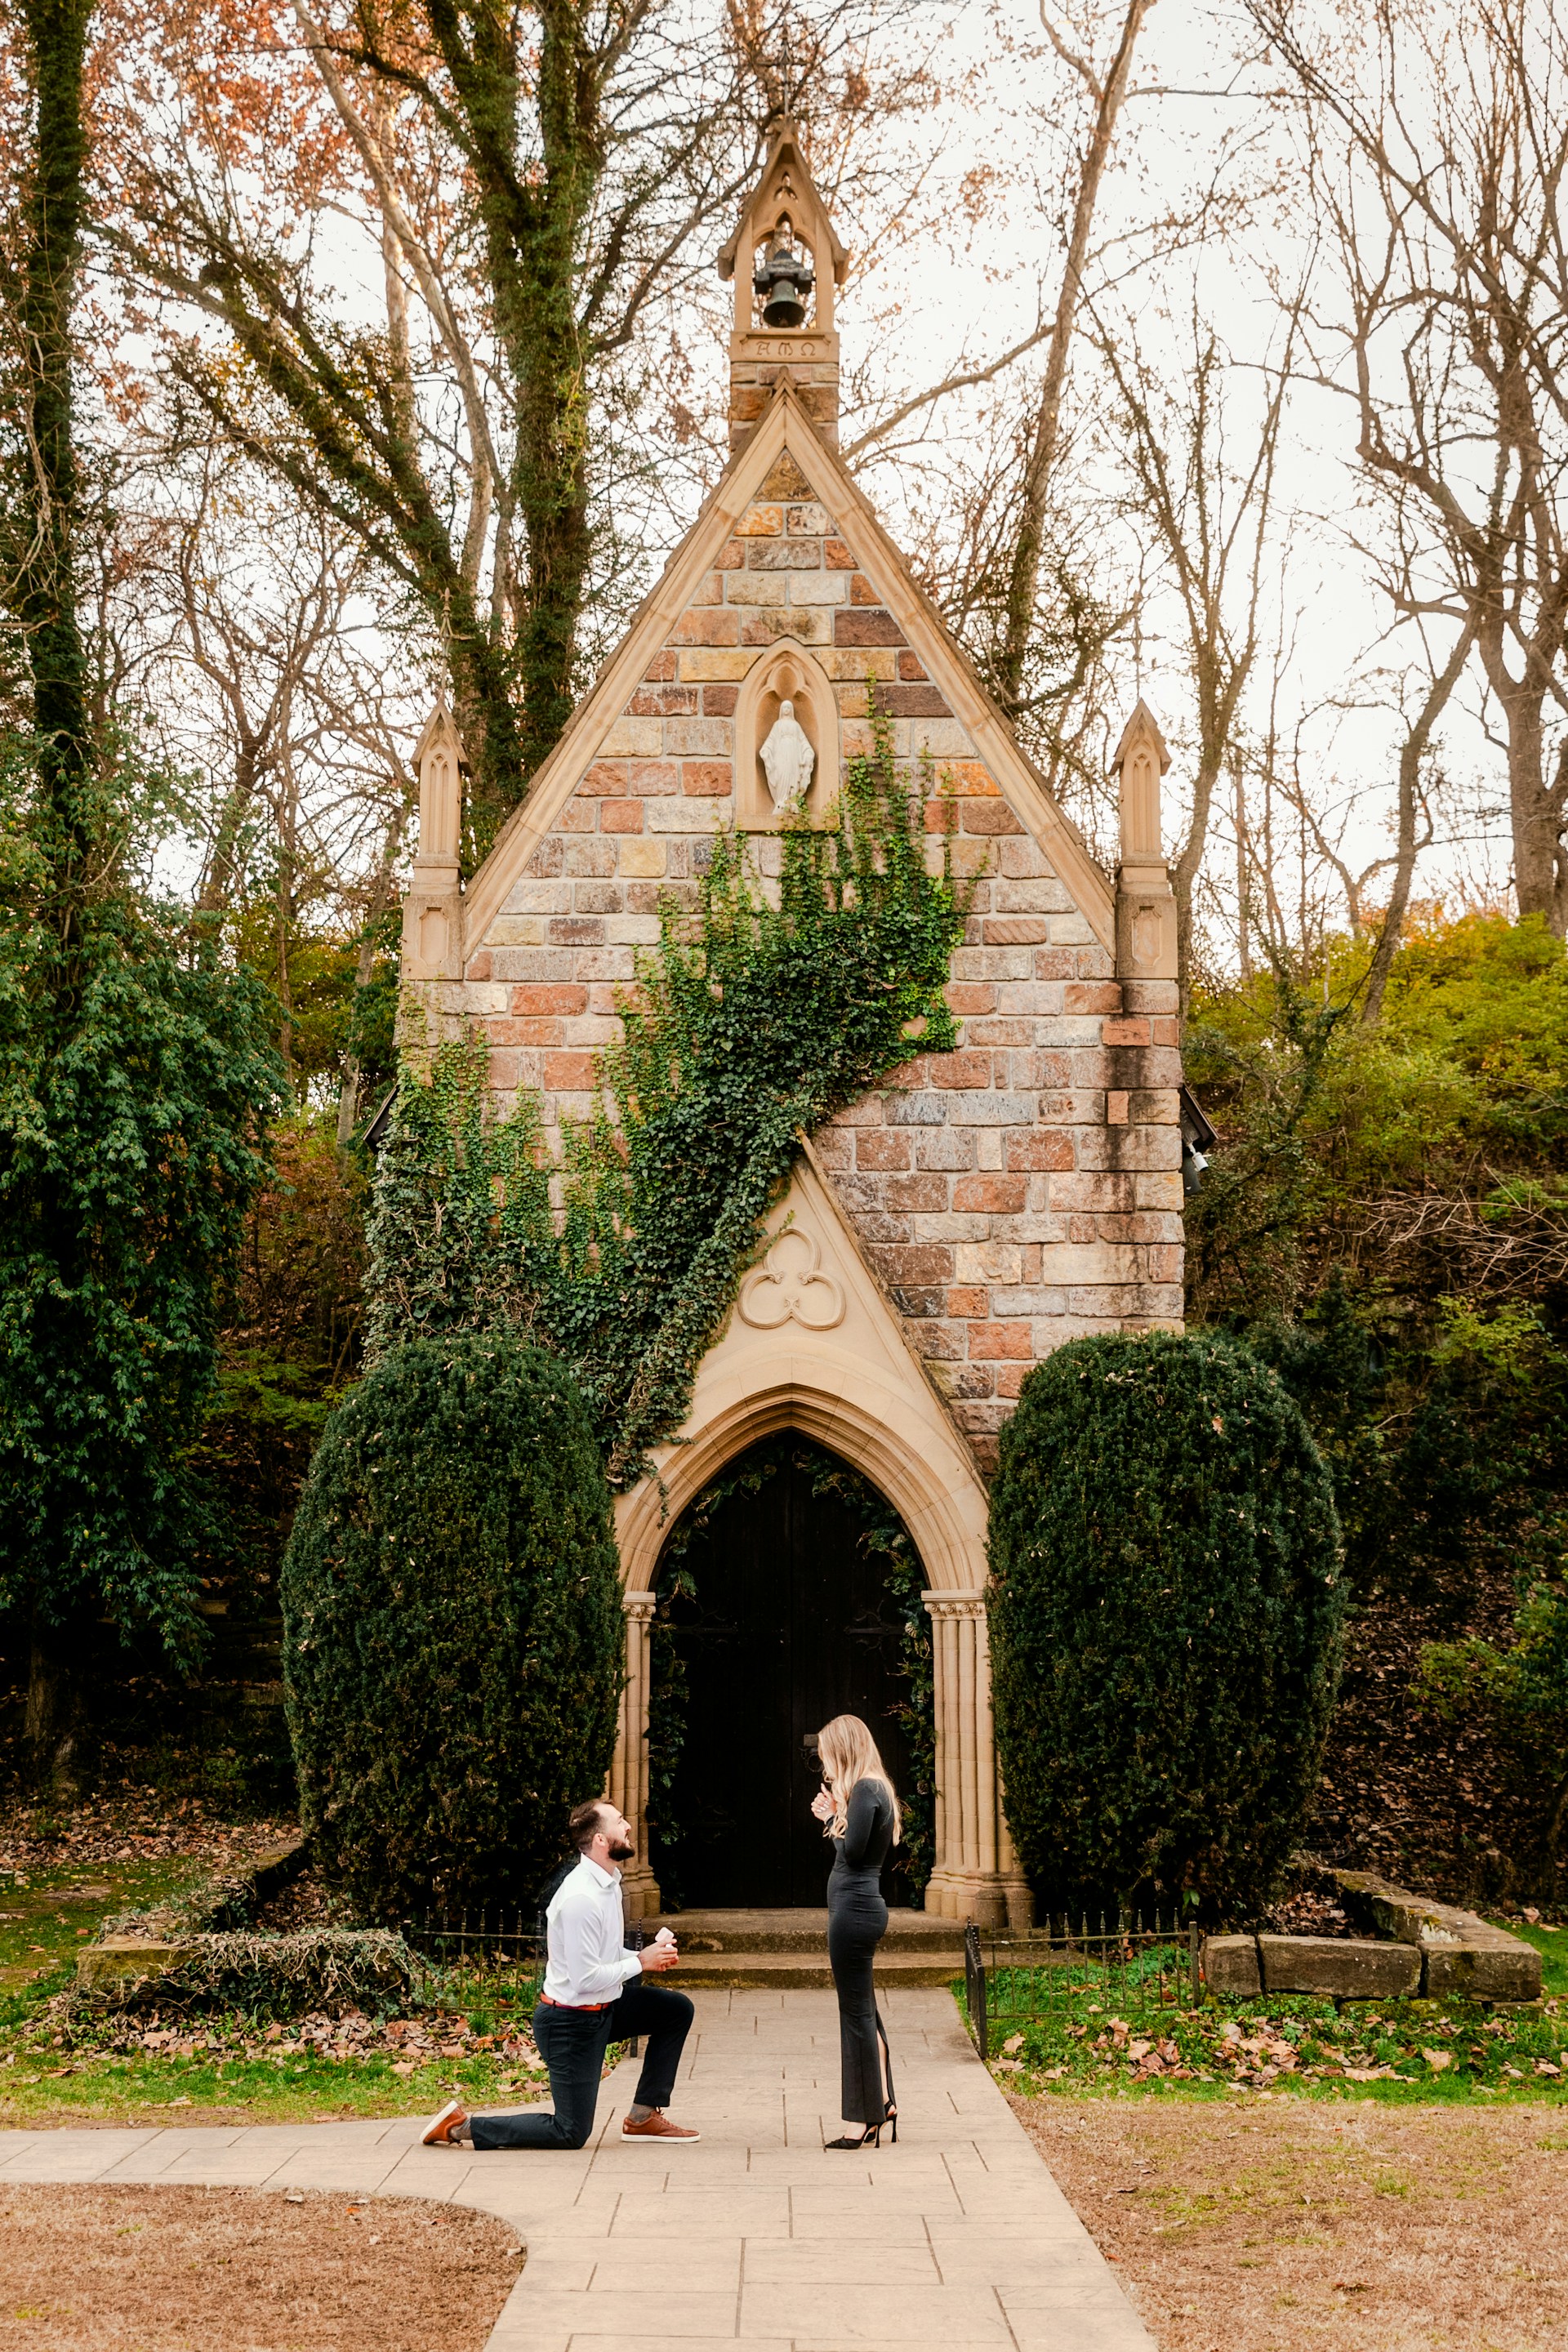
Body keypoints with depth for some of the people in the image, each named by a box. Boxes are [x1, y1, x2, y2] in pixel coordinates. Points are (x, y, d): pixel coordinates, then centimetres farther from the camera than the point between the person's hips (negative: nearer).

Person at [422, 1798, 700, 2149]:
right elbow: (586, 1978, -27)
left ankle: (643, 2117, 15)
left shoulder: (608, 1883, 5)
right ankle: (461, 2126, 2)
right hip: (571, 2022, -9)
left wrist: (652, 1957, 0)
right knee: (571, 2134, -3)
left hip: (604, 2009, 9)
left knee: (677, 2009, 11)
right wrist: (641, 1962, -17)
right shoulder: (580, 1897, -27)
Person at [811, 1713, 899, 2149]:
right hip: (864, 1906, 10)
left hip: (853, 1908, -10)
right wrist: (831, 1817, 8)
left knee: (856, 2012, -4)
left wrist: (833, 1817, -6)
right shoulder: (876, 1788, 14)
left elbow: (852, 1850, -22)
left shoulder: (864, 1790, -16)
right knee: (865, 2010, 17)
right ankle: (883, 2102, 24)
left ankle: (862, 2120, 2)